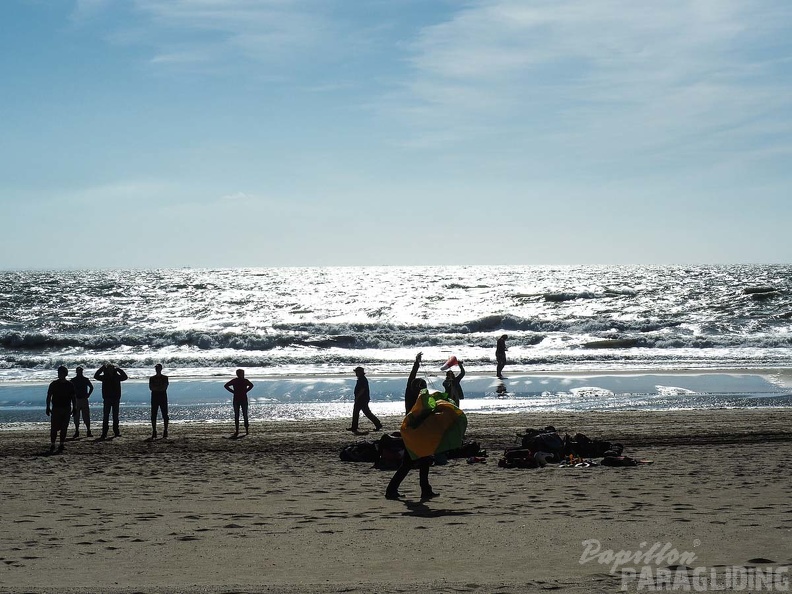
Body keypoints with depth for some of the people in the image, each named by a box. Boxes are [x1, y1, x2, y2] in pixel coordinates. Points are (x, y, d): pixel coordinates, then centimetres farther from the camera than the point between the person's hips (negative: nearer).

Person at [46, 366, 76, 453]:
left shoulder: (70, 385, 7)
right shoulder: (53, 384, 2)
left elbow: (73, 398, 11)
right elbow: (49, 397, 4)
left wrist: (74, 408, 6)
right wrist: (48, 408, -3)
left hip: (66, 409, 2)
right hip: (56, 409, -2)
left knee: (64, 428, 2)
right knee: (54, 428, -6)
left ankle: (61, 445, 9)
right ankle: (52, 444, -1)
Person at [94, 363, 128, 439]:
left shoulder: (117, 376, 3)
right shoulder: (104, 377, 2)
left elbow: (125, 377, -5)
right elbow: (96, 376, -6)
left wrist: (118, 369, -7)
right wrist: (102, 368, -11)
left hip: (116, 399, 1)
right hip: (107, 399, -1)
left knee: (115, 416, 7)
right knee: (105, 417, -3)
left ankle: (116, 432, 13)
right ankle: (104, 433, -3)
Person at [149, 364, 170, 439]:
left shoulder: (165, 378, 6)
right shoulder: (152, 378, 10)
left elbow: (165, 387, -6)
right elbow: (151, 388, -4)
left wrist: (156, 388, -12)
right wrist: (160, 388, -13)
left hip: (163, 397, -1)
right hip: (154, 398, 1)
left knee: (165, 415, -4)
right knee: (153, 416, -1)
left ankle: (165, 433, -3)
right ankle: (154, 433, 3)